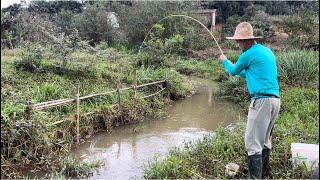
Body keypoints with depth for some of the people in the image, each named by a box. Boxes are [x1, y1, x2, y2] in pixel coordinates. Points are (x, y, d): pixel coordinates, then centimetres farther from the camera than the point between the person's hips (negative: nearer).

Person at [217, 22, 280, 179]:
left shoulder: (248, 55, -9)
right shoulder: (268, 51, 17)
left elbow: (233, 72, 9)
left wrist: (225, 61, 27)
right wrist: (239, 71, 33)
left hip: (262, 100, -9)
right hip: (275, 100, 9)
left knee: (253, 142, -6)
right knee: (265, 140, 18)